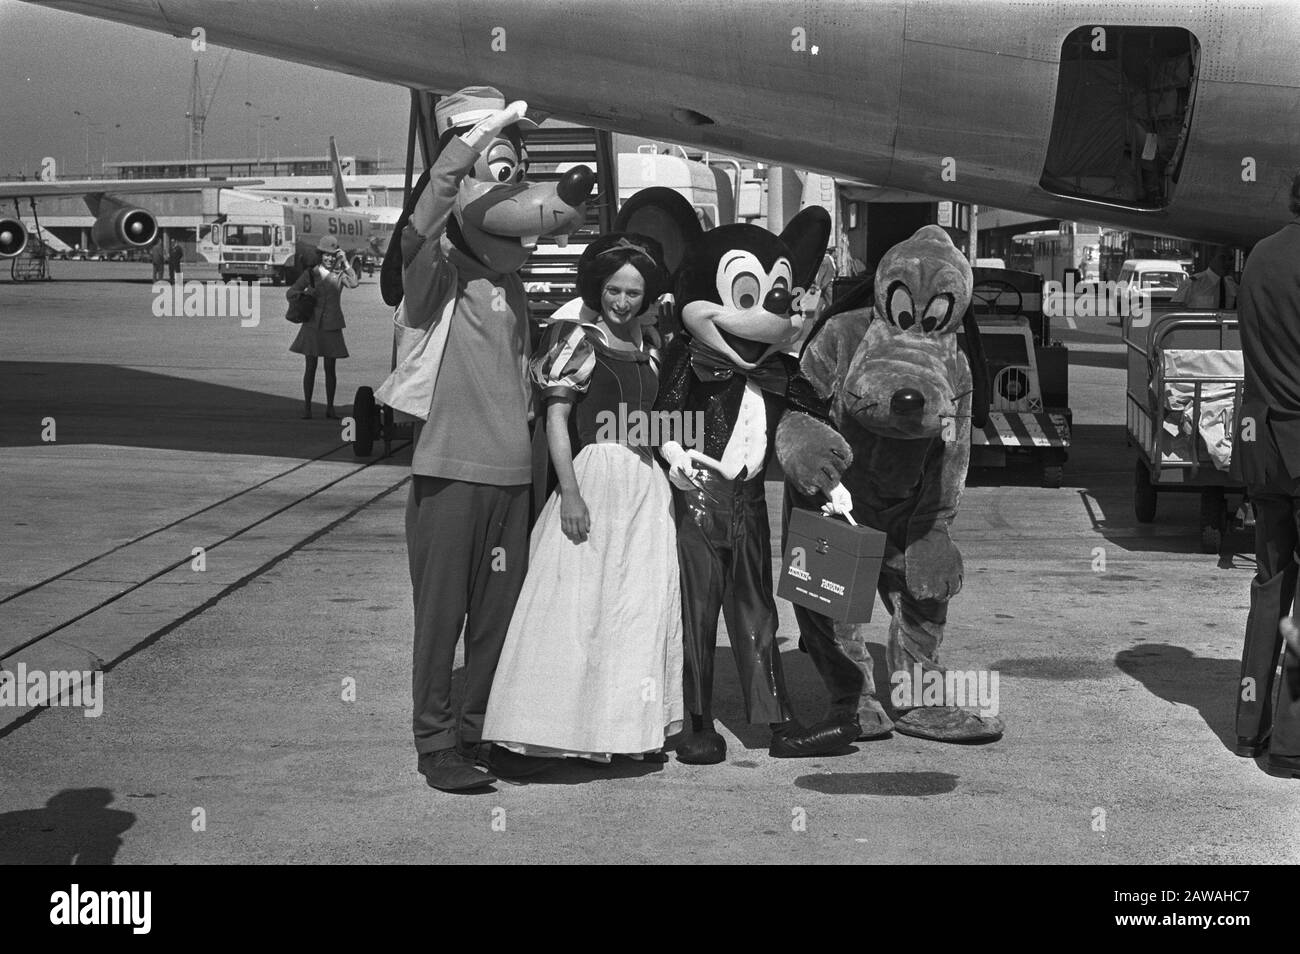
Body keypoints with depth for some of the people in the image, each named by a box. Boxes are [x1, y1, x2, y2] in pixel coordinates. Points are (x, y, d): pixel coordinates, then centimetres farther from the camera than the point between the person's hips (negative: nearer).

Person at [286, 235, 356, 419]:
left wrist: (345, 262, -16)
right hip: (312, 325, 0)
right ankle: (307, 408, 7)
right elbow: (290, 293, 8)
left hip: (331, 326, 0)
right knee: (311, 367, 1)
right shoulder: (311, 273, 3)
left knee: (330, 368, 4)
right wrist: (303, 294, -11)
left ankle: (330, 408, 13)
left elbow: (353, 283, -19)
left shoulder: (339, 274, 2)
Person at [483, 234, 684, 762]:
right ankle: (571, 728, 0)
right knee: (578, 602, -5)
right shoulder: (578, 338, -5)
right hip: (592, 476, -7)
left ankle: (629, 724, 17)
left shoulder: (646, 345, 14)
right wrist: (570, 494, -17)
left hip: (645, 485, 7)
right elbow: (556, 418, -9)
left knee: (640, 607, 8)